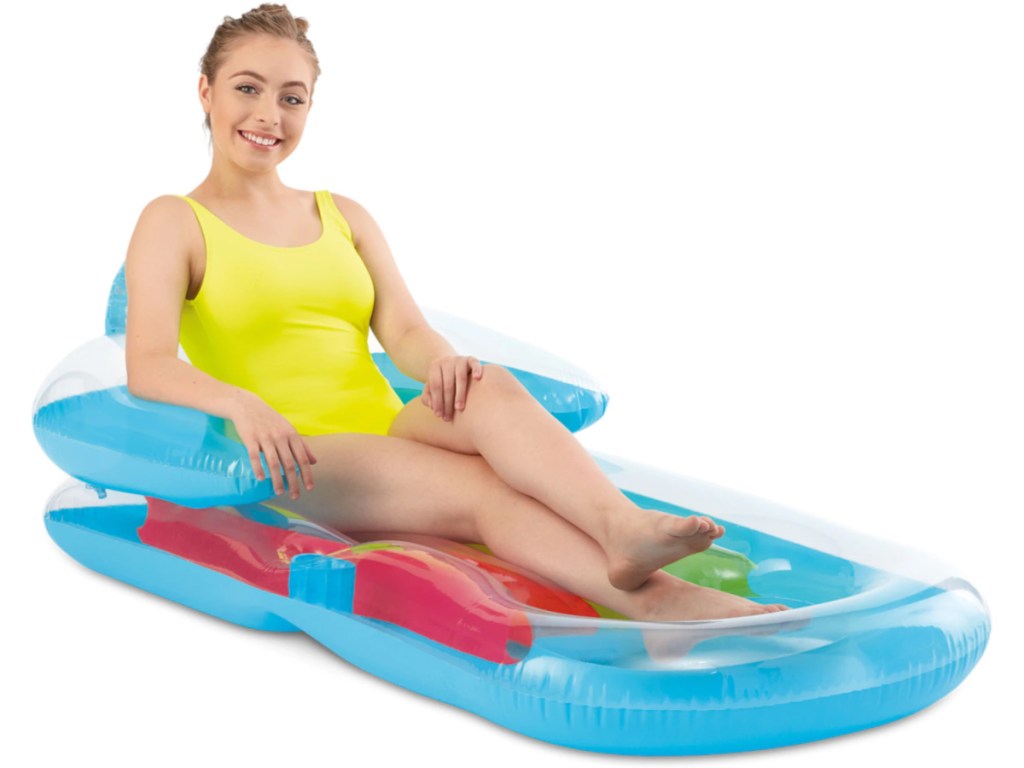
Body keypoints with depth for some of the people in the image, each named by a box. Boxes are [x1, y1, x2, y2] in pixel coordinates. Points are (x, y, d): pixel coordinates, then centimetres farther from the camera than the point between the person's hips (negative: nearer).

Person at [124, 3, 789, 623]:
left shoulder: (345, 217, 22)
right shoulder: (173, 224, 7)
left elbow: (404, 329, 7)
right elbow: (148, 367, -9)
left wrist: (441, 363, -18)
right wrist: (240, 404, -30)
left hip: (390, 434, 4)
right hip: (294, 466, -4)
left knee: (490, 389, -30)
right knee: (485, 492, -31)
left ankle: (625, 530, -54)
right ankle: (652, 601, -49)